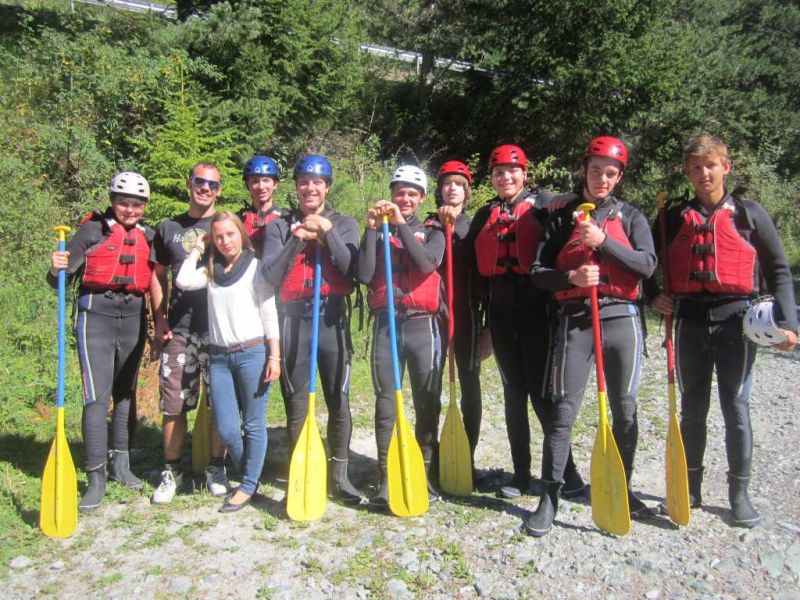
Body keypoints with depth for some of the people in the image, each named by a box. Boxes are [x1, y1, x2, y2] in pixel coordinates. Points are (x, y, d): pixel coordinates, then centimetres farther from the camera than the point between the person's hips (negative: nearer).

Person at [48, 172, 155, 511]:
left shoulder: (148, 237, 10)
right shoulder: (93, 230, -1)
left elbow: (154, 284, 16)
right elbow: (60, 279, -4)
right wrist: (56, 269, -25)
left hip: (134, 318, 4)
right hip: (96, 316, -4)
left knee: (126, 392, 13)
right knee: (97, 396, -8)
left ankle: (120, 464, 26)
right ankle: (96, 479, -1)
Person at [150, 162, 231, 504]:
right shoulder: (169, 229, 11)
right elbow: (159, 276, 17)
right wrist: (160, 319, 5)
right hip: (179, 329, 1)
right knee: (174, 403, 3)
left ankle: (216, 468, 20)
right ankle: (171, 471, 19)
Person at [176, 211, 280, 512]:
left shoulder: (256, 267, 0)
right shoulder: (210, 271, 15)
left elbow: (269, 313, -3)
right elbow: (183, 281, -4)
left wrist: (274, 356, -8)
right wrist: (196, 250, 7)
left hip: (252, 353, -4)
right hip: (218, 356, 4)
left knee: (253, 424, 4)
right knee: (226, 429, 6)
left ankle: (249, 486, 18)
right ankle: (248, 474, 29)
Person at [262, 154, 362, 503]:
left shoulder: (344, 224, 9)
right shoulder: (280, 226, 8)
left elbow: (352, 270, -6)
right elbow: (270, 274, -5)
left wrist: (328, 233, -14)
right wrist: (297, 238, -13)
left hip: (332, 318, 0)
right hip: (293, 318, 0)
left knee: (339, 401, 4)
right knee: (296, 403, 7)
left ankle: (339, 476, 17)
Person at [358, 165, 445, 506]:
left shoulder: (432, 233, 9)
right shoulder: (378, 231, 11)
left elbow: (427, 263, -13)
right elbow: (365, 276, -5)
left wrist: (402, 225, -12)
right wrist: (372, 228, -7)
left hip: (423, 325, -1)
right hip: (386, 324, 1)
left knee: (427, 403, 3)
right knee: (385, 402, 1)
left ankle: (426, 475, 15)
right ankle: (386, 479, 9)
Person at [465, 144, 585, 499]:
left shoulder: (542, 202, 2)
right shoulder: (484, 216, 14)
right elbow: (476, 268, 15)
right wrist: (482, 317, 11)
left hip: (535, 309, -4)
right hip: (500, 312, 4)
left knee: (541, 392, -3)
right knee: (513, 391, 9)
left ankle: (566, 470, 11)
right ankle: (521, 473, 19)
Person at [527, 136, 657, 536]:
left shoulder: (630, 217, 11)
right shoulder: (562, 219, 10)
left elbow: (647, 264, -4)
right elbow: (538, 272, 3)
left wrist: (604, 241, -16)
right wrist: (571, 276, -16)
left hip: (620, 318, 1)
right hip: (575, 319, -1)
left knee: (625, 410, 9)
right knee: (563, 410, -3)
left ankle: (622, 487, 26)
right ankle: (550, 496, 4)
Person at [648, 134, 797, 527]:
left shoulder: (748, 214, 2)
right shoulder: (675, 218, 8)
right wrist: (653, 295, 0)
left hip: (736, 321, -2)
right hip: (690, 321, 2)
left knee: (736, 408, 3)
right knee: (692, 409, 10)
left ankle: (739, 492, 17)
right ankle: (690, 488, 22)